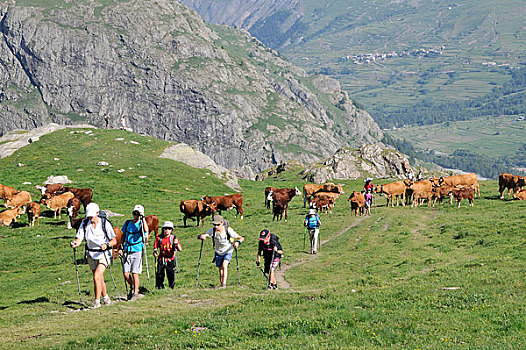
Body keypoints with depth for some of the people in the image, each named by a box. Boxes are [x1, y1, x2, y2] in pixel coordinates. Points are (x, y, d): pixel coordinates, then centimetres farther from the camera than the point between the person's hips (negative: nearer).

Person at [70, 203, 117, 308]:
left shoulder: (105, 223, -13)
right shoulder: (84, 224, -3)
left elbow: (114, 240, -13)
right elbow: (79, 239, -6)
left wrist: (106, 245, -32)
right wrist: (75, 243, -29)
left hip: (104, 254, -5)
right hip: (91, 254, 5)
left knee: (96, 277, -19)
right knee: (100, 279, 15)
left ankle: (97, 301, -11)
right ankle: (106, 297, 37)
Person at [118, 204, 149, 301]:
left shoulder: (141, 224, -2)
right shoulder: (127, 223, 10)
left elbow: (146, 230, -26)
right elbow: (123, 235, 20)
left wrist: (142, 218, -24)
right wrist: (121, 247, 13)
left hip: (137, 251, -4)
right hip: (127, 251, 4)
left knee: (135, 273, -6)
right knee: (125, 273, 0)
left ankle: (135, 293, 7)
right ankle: (132, 287, 26)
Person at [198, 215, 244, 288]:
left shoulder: (228, 230, -24)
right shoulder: (213, 231, -16)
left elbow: (241, 238, -21)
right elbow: (203, 235, -23)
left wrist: (238, 242, -43)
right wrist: (201, 236, -48)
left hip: (228, 252, -3)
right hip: (218, 253, 3)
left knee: (224, 266, -27)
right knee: (221, 272, 8)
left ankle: (224, 285, -32)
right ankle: (222, 286, 25)